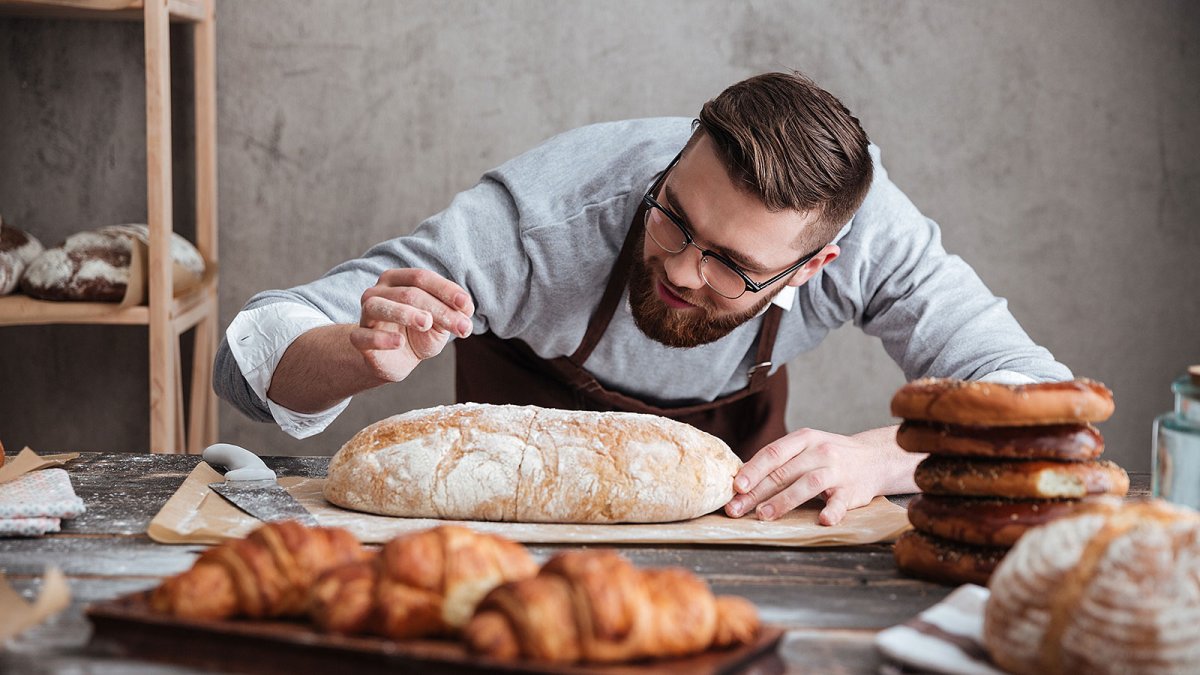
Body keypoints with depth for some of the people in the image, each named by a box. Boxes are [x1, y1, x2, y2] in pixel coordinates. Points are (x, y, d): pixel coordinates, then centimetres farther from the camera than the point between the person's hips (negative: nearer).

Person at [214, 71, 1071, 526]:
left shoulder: (864, 218, -36)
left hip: (731, 442, 2)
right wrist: (370, 358, -58)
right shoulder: (540, 217, -40)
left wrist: (875, 456, -50)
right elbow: (254, 354, -34)